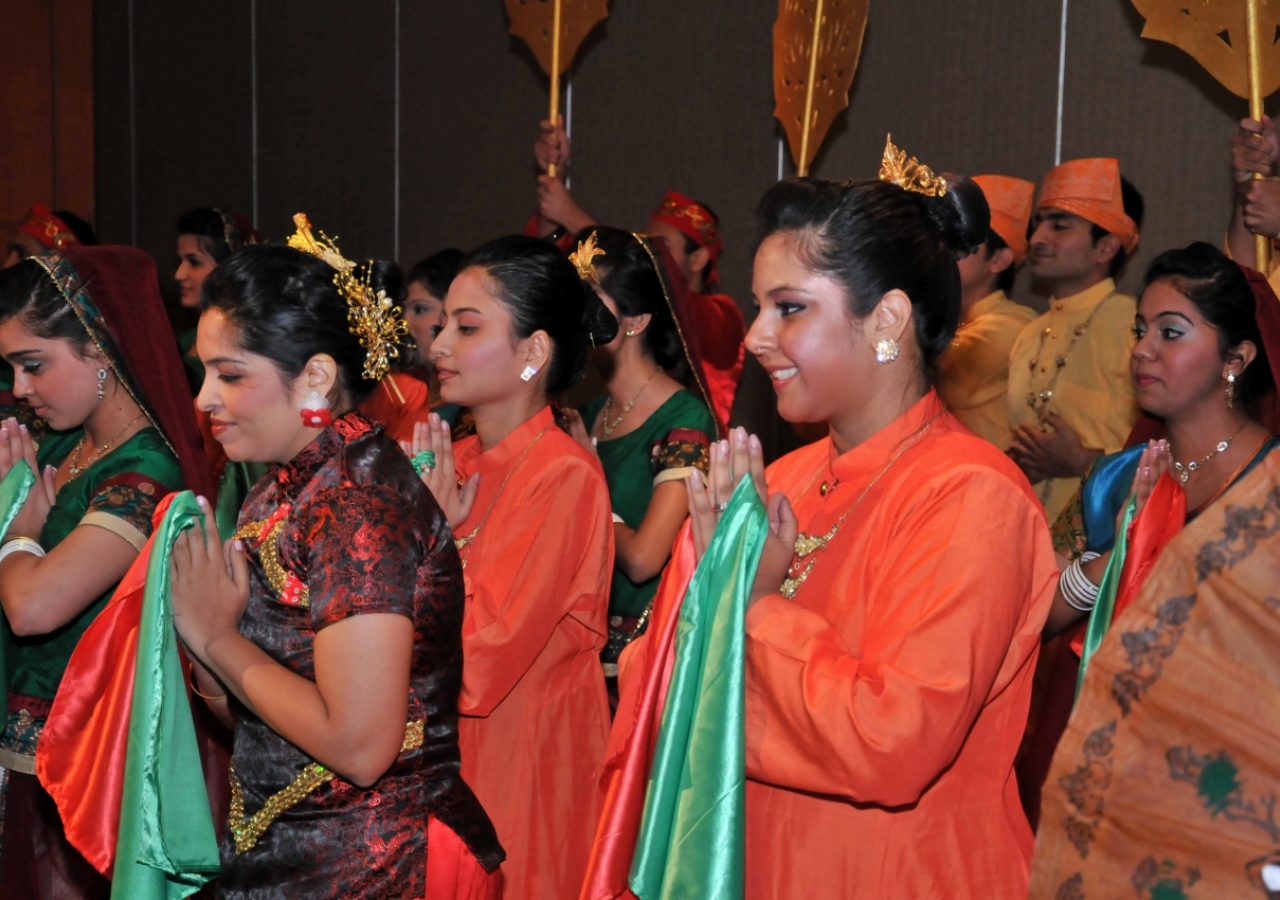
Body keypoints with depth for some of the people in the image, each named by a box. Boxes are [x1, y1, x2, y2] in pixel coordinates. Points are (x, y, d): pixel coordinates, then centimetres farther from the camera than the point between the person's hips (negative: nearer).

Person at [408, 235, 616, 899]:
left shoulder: (565, 476, -17)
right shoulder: (456, 459, 5)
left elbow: (475, 663, -21)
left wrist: (442, 533, -14)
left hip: (524, 763, -7)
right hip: (444, 755, 7)